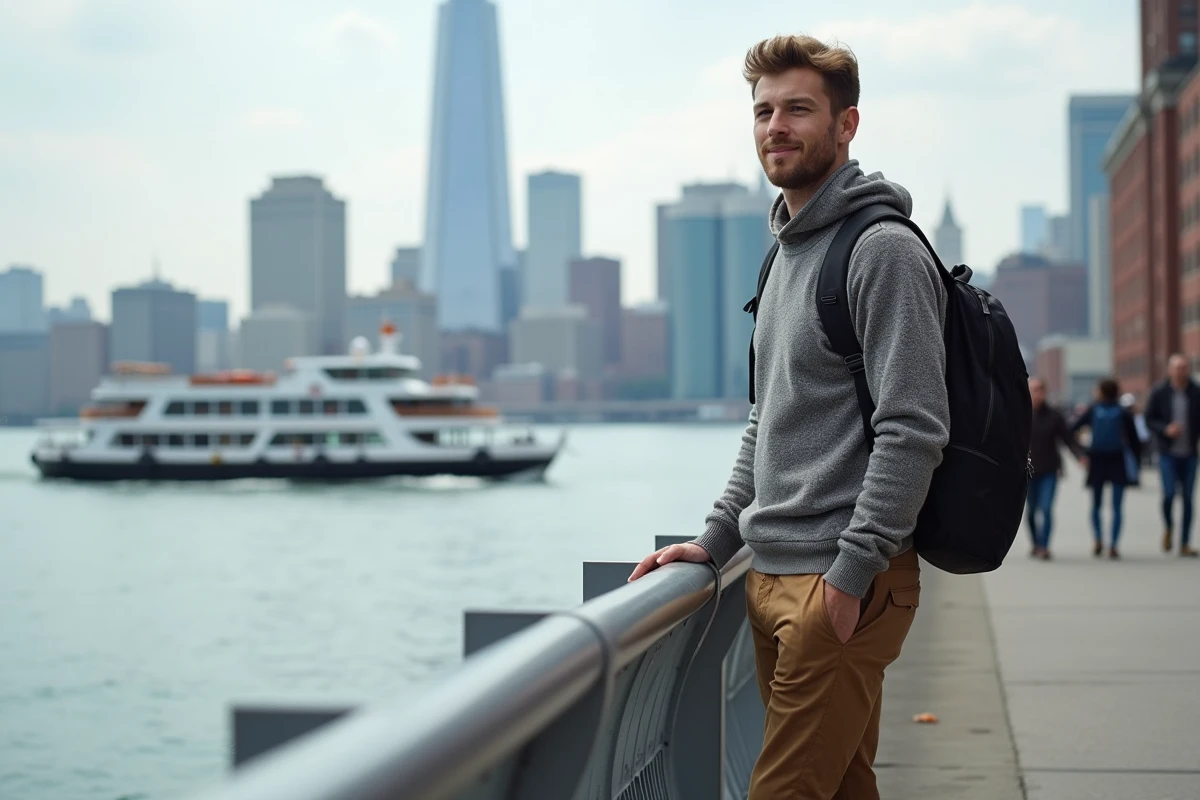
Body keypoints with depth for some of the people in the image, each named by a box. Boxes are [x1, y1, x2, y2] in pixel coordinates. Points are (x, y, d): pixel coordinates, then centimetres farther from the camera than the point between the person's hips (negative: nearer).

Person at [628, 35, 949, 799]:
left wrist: (853, 571, -20)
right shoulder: (785, 252, 18)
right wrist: (718, 538, 15)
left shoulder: (884, 250, -11)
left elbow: (914, 429, -18)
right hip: (772, 576, 9)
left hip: (843, 585, -9)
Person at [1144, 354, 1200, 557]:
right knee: (1169, 493, -14)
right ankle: (1168, 528, 16)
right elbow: (1149, 419, 1)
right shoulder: (1159, 393, -2)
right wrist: (1165, 429, -16)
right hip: (1168, 453, -2)